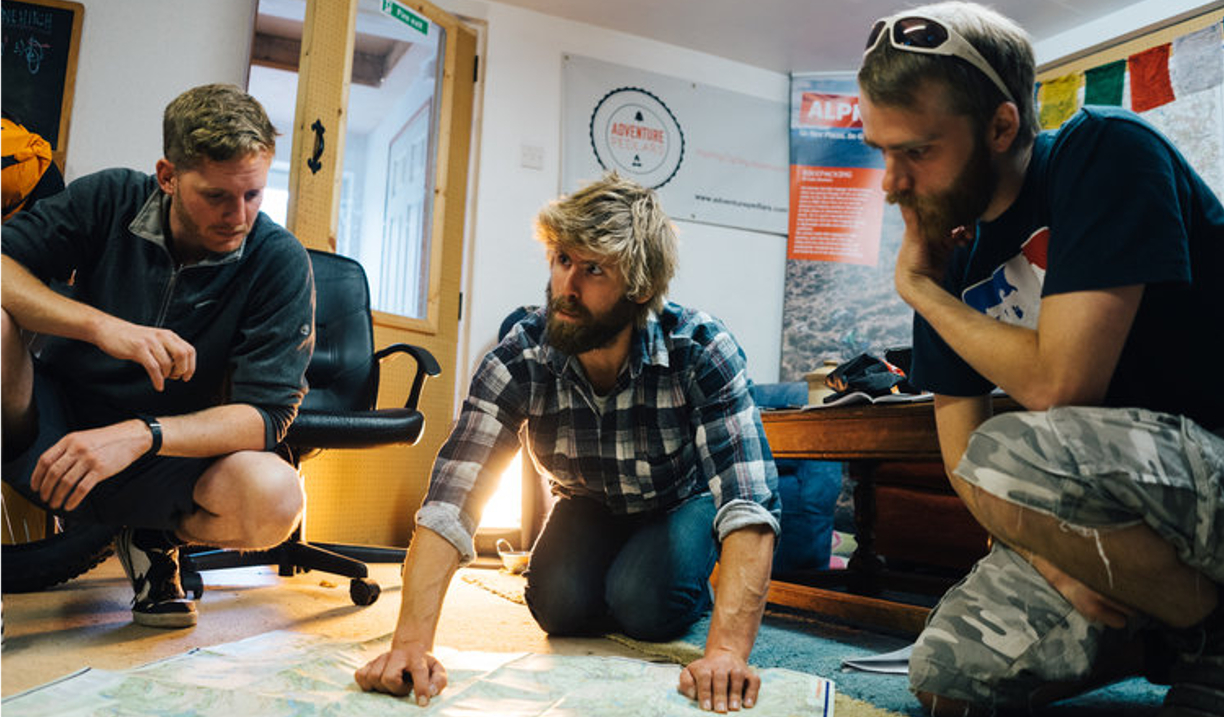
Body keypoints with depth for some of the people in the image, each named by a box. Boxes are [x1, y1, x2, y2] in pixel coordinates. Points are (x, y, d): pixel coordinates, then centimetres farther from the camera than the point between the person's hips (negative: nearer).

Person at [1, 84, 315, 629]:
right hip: (52, 429, 1)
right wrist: (102, 325, -28)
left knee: (273, 496, -32)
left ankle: (155, 539, 3)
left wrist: (142, 435, -31)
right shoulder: (111, 200, -5)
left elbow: (266, 416, -17)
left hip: (170, 459, 0)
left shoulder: (279, 262, -12)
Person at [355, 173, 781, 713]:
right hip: (590, 504, 3)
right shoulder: (518, 361, -28)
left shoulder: (701, 350, -34)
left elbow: (749, 503, -41)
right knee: (559, 604, -20)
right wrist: (410, 644, -44)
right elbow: (450, 504, -32)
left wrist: (727, 651, -53)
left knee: (642, 604, -26)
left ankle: (692, 591, 9)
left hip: (685, 499, -2)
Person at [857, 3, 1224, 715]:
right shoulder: (951, 254, 1)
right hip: (1121, 502, 6)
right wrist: (1045, 549, -15)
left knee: (1017, 452, -34)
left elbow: (1057, 385, -28)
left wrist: (916, 286, -14)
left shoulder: (1109, 154, -17)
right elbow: (960, 442, 2)